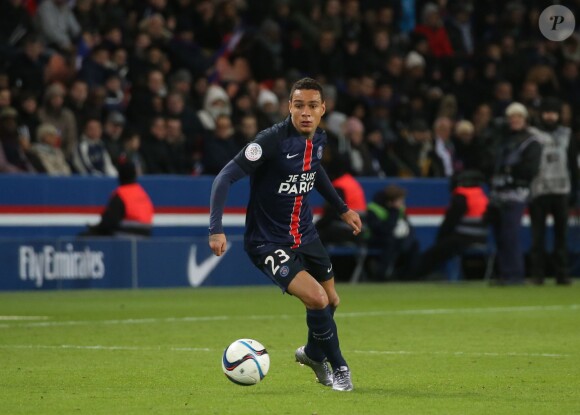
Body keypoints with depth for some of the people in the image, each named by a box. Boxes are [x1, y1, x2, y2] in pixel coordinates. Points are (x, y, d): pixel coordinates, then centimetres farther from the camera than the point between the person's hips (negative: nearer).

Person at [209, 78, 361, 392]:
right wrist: (216, 229, -32)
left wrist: (342, 208, 26)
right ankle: (339, 368, 2)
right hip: (268, 243, -7)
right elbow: (226, 177, -24)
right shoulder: (272, 140, -24)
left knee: (331, 300, 18)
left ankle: (313, 353, 49)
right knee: (316, 299, -21)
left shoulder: (319, 139, -2)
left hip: (305, 234, 7)